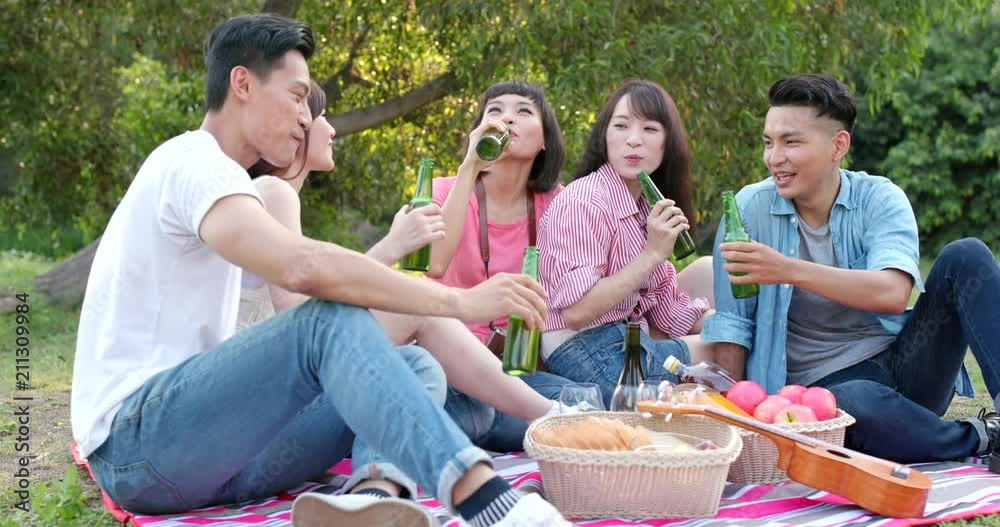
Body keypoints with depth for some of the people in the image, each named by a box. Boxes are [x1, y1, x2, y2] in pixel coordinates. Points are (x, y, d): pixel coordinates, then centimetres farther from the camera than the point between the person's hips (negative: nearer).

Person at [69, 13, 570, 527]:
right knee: (333, 318, -30)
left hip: (208, 441, 10)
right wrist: (460, 301, -26)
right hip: (135, 442, -9)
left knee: (414, 366, -2)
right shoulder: (193, 163, -12)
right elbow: (306, 268, -30)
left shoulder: (206, 175, 22)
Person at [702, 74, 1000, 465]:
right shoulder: (749, 209, -4)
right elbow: (730, 328, -3)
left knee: (965, 257, -17)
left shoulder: (880, 199, -3)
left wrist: (789, 270, -34)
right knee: (854, 403, -38)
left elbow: (893, 294, -23)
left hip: (903, 364, 2)